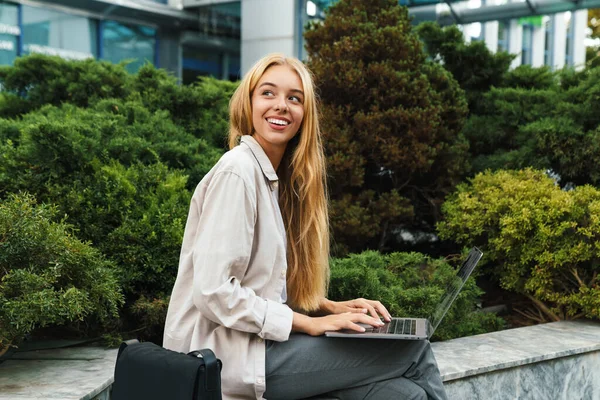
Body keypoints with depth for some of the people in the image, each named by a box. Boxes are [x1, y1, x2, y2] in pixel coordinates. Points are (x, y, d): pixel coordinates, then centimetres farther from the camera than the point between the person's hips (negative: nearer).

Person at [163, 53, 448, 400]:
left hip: (257, 339, 8)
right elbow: (213, 292, -20)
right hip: (231, 356, -7)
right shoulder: (237, 172, -14)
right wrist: (311, 323, -16)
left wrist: (331, 307, 2)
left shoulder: (278, 176, 13)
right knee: (413, 350, -10)